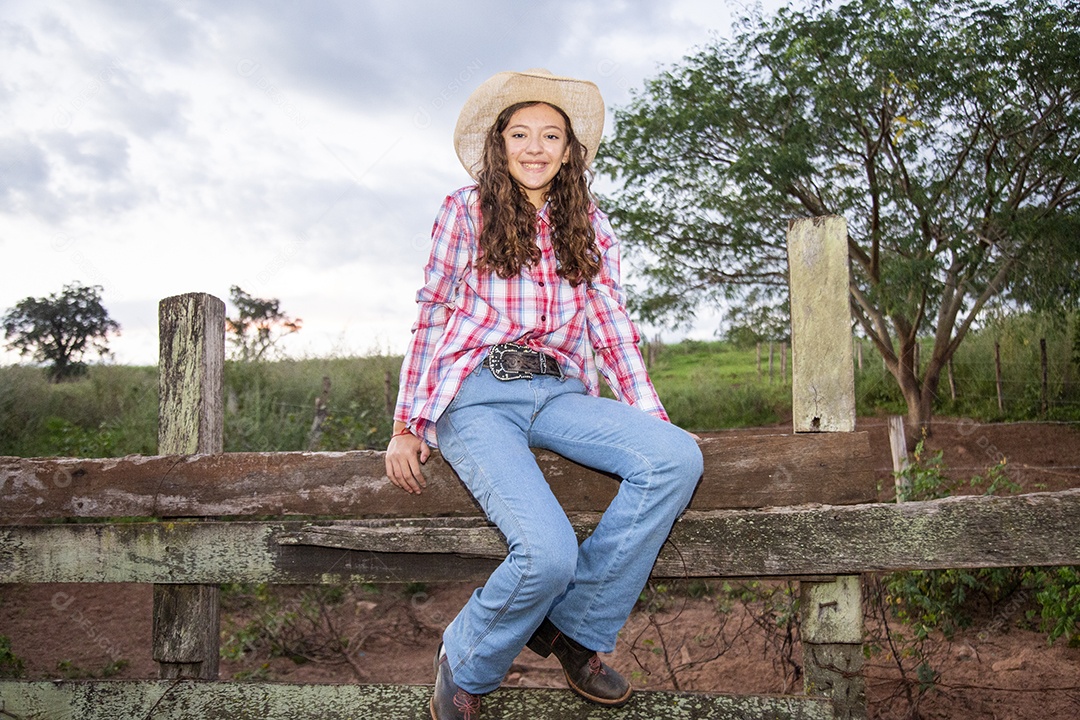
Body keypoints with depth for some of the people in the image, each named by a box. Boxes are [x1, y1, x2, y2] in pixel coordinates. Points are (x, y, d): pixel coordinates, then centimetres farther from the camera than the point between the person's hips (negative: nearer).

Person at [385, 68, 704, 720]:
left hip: (559, 392, 4)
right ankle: (465, 667, 4)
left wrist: (655, 420, 3)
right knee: (549, 551, -28)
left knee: (678, 458, -24)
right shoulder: (466, 211, 8)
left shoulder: (589, 226, 16)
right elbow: (432, 320, 6)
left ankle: (577, 627, -8)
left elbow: (613, 329, 13)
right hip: (476, 394, -4)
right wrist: (406, 428, 3)